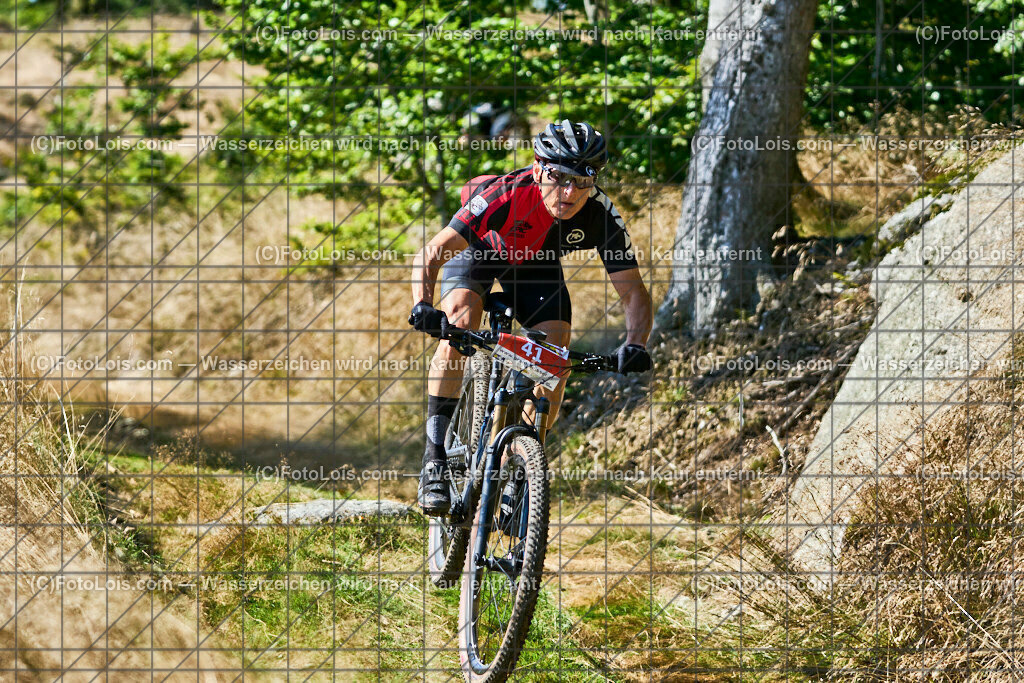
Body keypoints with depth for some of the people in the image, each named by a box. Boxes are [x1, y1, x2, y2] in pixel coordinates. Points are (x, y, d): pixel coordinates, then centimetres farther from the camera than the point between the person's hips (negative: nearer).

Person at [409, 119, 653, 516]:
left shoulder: (600, 217, -32)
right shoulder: (507, 195, -40)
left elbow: (633, 293, -26)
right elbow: (430, 256, -39)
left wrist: (635, 345, -45)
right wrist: (423, 307, -57)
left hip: (536, 261, 3)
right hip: (480, 248, -3)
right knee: (459, 323, -31)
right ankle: (434, 463, -25)